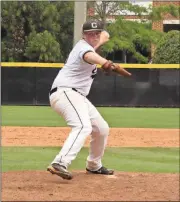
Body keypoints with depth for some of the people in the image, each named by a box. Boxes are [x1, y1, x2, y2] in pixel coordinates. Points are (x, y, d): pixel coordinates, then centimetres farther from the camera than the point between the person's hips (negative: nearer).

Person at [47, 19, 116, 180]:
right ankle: (60, 164, -46)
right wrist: (105, 63, -63)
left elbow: (105, 35, 34)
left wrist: (96, 45, 11)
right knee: (83, 126, -33)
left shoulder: (88, 44, 15)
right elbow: (89, 56, -40)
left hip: (78, 97, 10)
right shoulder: (84, 47, -14)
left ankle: (94, 166, 35)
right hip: (65, 93, -10)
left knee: (102, 129, 18)